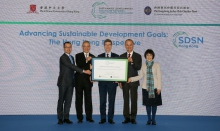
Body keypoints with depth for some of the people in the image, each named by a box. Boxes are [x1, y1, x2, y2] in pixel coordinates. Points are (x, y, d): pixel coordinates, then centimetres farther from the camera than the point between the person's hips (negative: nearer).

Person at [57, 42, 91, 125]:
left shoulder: (72, 57, 15)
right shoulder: (63, 58, -12)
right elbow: (72, 66, -21)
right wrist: (83, 71, -24)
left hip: (70, 83, 7)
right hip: (63, 82, -7)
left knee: (68, 101, 6)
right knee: (61, 100, 0)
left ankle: (66, 118, 11)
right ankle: (60, 118, 5)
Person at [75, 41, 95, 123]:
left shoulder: (92, 57, 10)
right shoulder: (78, 56, 4)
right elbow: (78, 65, -12)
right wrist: (86, 61, -26)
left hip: (88, 80, 1)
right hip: (79, 80, -1)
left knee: (88, 99, 1)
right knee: (79, 99, 2)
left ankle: (89, 117, 9)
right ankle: (80, 118, 8)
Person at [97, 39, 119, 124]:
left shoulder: (116, 56, 7)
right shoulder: (99, 56, 10)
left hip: (112, 81, -1)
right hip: (102, 81, 1)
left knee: (111, 100, 3)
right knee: (102, 100, 3)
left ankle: (110, 118, 10)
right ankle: (103, 118, 12)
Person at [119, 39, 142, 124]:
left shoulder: (137, 56, 4)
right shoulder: (122, 56, 9)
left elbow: (138, 67, -8)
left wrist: (132, 61, -24)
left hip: (133, 81, -1)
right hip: (124, 81, 2)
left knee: (134, 100, 0)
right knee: (126, 99, 4)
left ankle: (133, 118, 7)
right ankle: (126, 117, 10)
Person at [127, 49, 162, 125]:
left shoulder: (156, 65, 1)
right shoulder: (143, 66, 7)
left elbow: (159, 77, -1)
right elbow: (140, 76, 6)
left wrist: (159, 87, -6)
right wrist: (131, 79, -7)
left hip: (154, 87, -1)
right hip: (146, 87, 2)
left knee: (154, 103, 2)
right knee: (148, 103, 5)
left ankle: (153, 119, 14)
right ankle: (149, 119, 17)